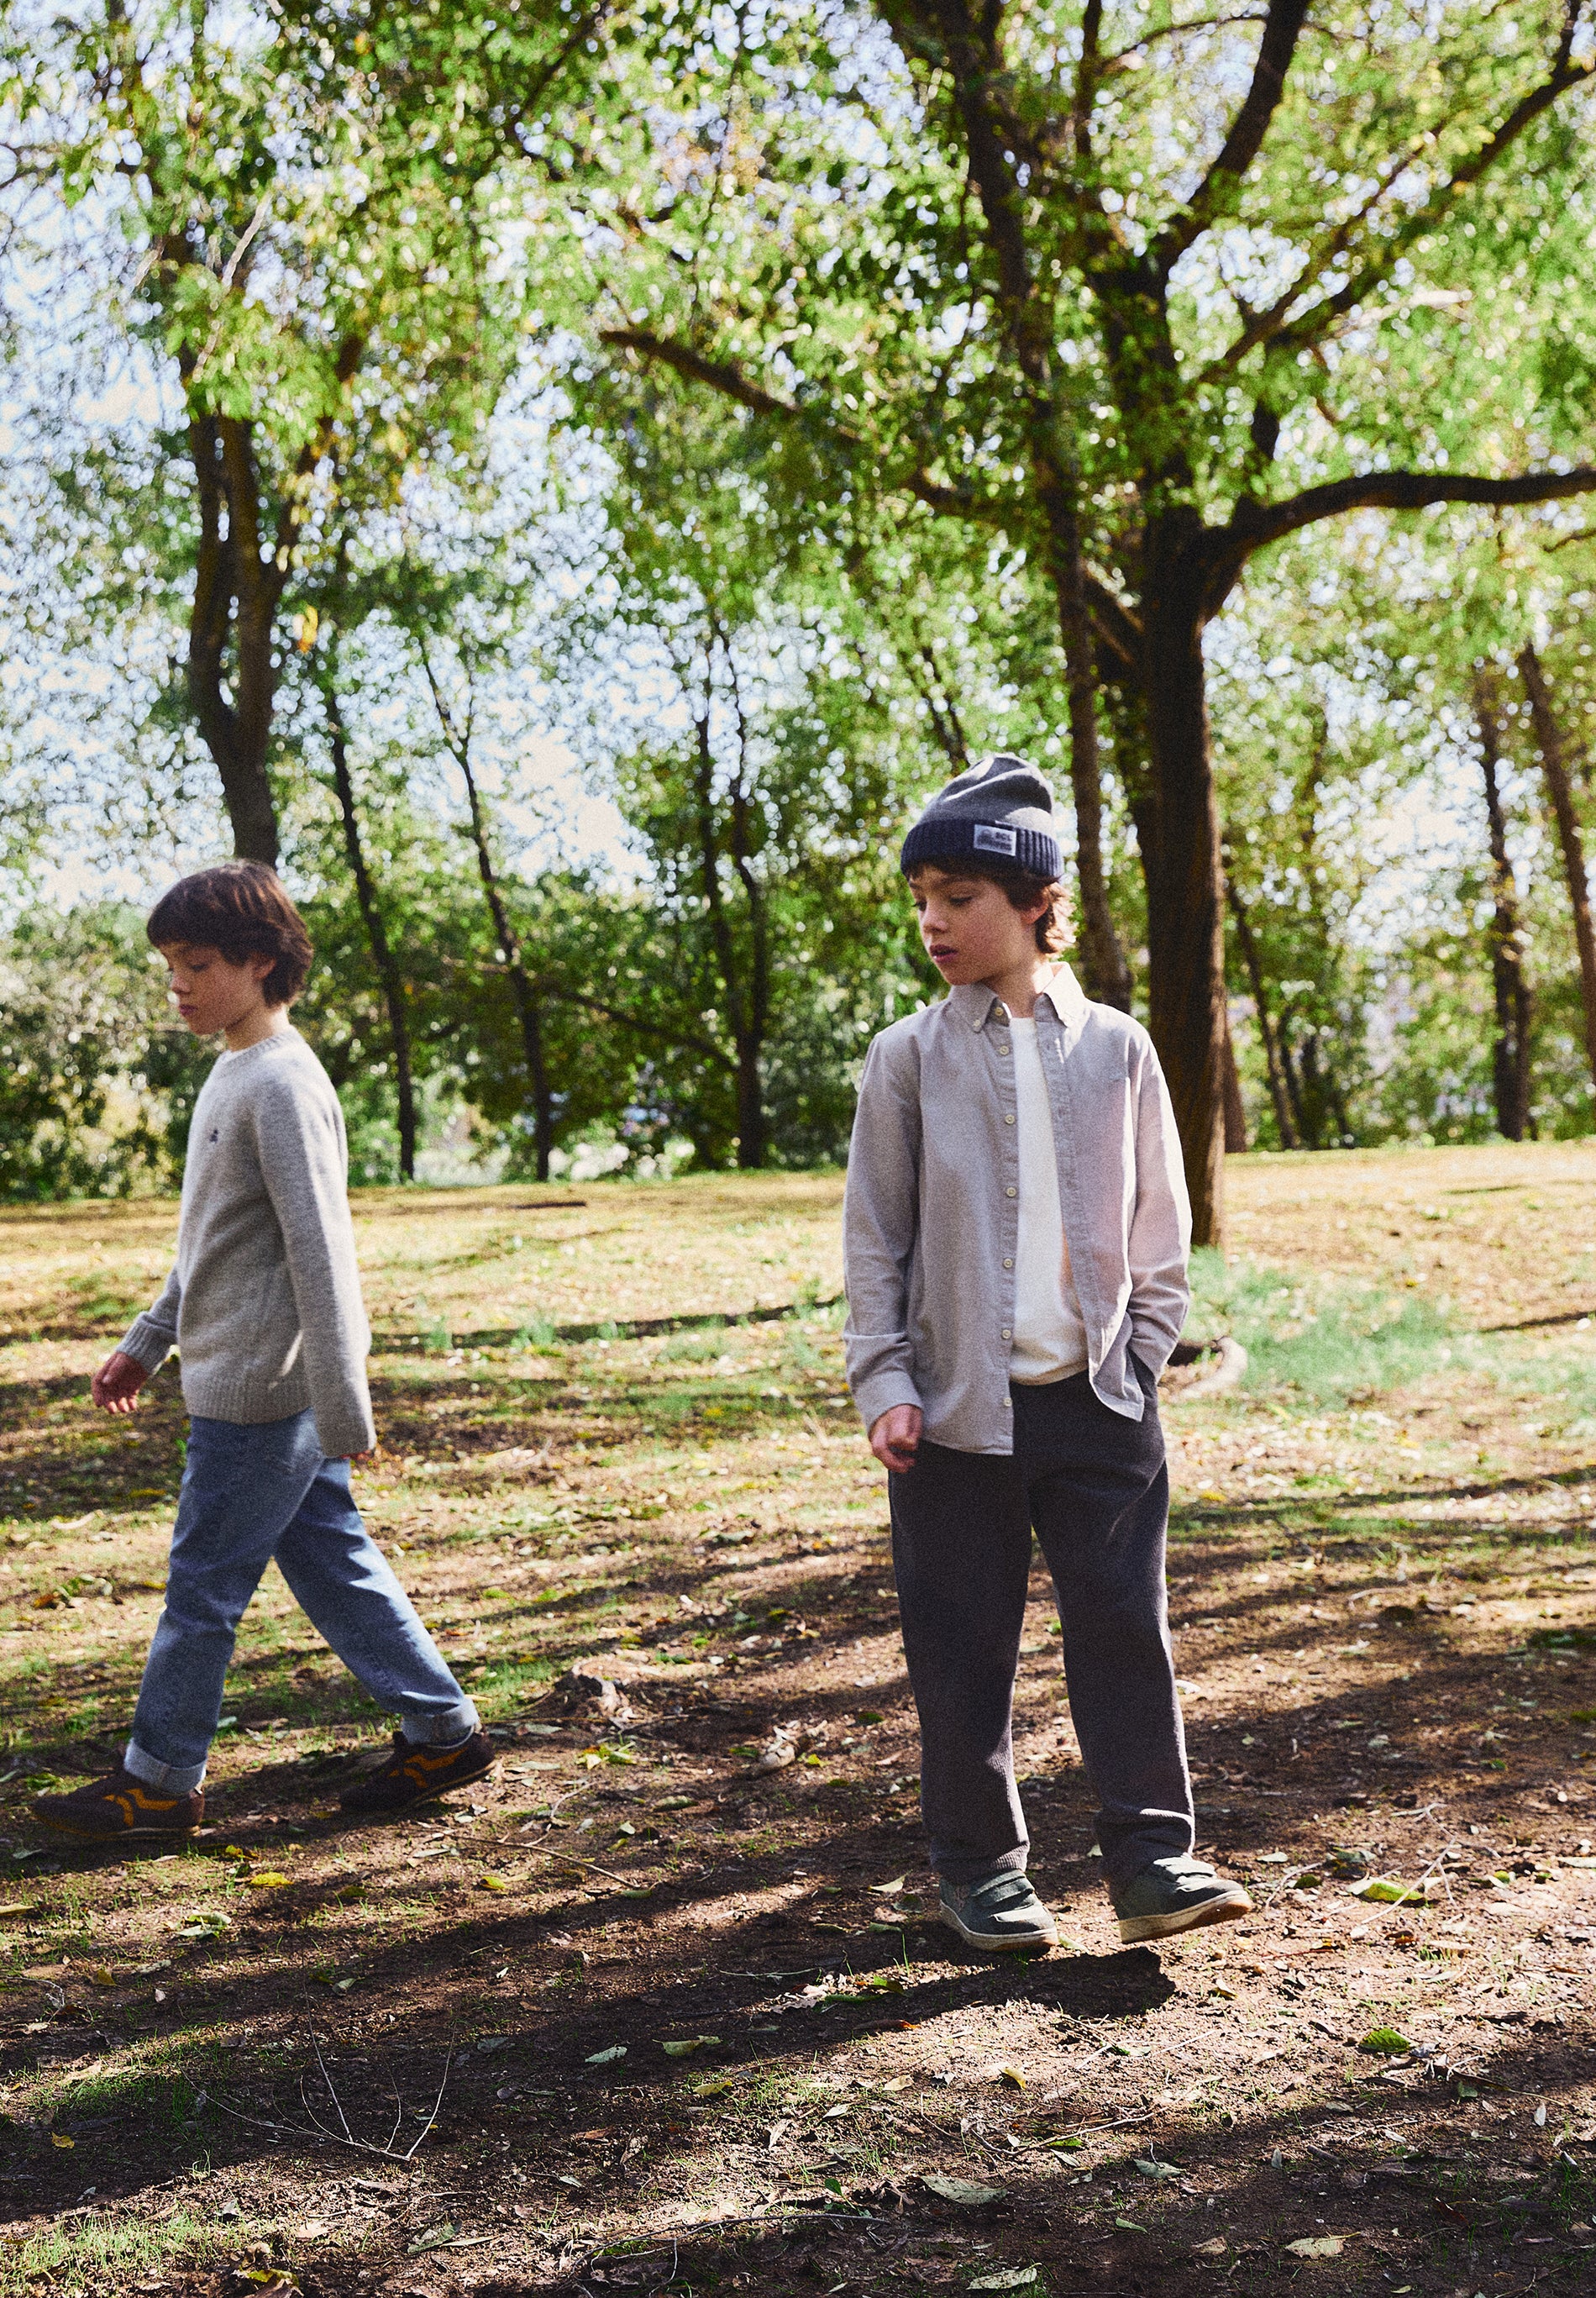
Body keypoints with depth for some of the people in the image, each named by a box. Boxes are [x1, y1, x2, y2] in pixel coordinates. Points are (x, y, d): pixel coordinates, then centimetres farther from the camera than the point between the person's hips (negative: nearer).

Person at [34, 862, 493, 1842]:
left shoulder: (284, 1085, -18)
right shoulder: (235, 1073, 13)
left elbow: (320, 1253, -22)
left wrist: (344, 1411, -23)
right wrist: (148, 1342, 24)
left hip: (260, 1391, -9)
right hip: (246, 1382, 9)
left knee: (204, 1583, 2)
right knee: (331, 1563, 13)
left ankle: (161, 1780, 16)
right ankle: (443, 1730, 20)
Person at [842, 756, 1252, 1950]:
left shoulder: (1116, 1048, 4)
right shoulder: (908, 1057, 1)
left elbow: (1158, 1226, 10)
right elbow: (874, 1237, 3)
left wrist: (1142, 1357, 3)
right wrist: (885, 1385, -5)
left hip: (1099, 1400, 1)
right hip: (959, 1404, 0)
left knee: (1126, 1625, 1)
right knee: (963, 1646, 6)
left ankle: (1152, 1855, 11)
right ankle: (982, 1869, 19)